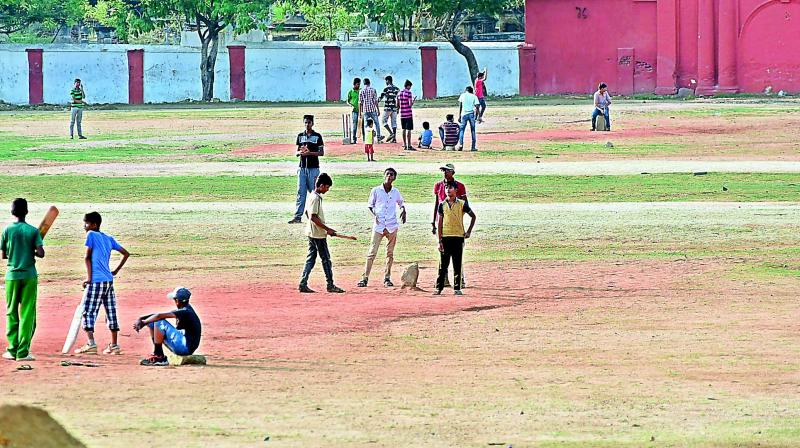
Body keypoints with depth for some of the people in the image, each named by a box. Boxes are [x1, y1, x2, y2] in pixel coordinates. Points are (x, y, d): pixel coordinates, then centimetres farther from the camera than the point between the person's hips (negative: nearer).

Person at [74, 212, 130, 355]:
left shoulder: (91, 235, -1)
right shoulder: (109, 239, 17)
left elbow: (87, 257, -7)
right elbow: (126, 254, 19)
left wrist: (89, 278, -8)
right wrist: (116, 271, 20)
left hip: (96, 280, -7)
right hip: (109, 281, 7)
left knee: (88, 311, -8)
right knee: (111, 312, 10)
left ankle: (91, 343, -20)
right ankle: (114, 345, 12)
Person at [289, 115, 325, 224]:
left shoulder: (317, 136, 0)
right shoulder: (300, 136, 12)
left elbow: (322, 152, -2)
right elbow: (296, 153, 13)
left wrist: (310, 153, -17)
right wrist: (300, 152, -11)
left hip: (313, 168, -3)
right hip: (302, 167, 3)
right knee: (300, 192, 0)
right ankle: (297, 216, -2)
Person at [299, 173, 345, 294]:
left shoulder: (313, 197, 12)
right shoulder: (316, 198, -17)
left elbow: (307, 213, 21)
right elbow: (313, 217, -23)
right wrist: (327, 229, -19)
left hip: (312, 233, 10)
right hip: (318, 234, -10)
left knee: (311, 259, 10)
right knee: (326, 259, -2)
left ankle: (303, 284, 7)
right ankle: (330, 285, 4)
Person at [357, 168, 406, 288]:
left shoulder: (396, 192, 7)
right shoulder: (376, 191, 1)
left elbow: (401, 202, 24)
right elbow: (370, 205, 9)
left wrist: (403, 210, 4)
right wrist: (374, 214, -9)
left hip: (392, 226, 2)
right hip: (378, 225, -2)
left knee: (390, 253, 6)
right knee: (372, 252, -6)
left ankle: (387, 278, 14)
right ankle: (365, 277, -5)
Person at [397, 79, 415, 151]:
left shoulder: (399, 93, 8)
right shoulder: (409, 93, -11)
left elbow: (397, 104, 10)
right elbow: (410, 104, -16)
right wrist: (412, 103, 4)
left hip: (402, 114, 6)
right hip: (408, 114, -6)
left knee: (404, 129, 13)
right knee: (409, 130, -3)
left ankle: (404, 145, 15)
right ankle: (409, 146, -5)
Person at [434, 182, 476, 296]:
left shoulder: (462, 204, 1)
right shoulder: (442, 205, 6)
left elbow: (473, 216, 11)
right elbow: (440, 223, 5)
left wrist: (469, 231, 3)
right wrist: (440, 240, 0)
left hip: (458, 237, -1)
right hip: (445, 237, 1)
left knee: (457, 264, 2)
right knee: (443, 264, 1)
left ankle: (457, 288, 8)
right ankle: (439, 287, 4)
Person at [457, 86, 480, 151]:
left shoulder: (462, 95, 9)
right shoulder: (474, 96, 7)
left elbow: (460, 106, 5)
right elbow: (477, 107, -1)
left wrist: (459, 116, 7)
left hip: (464, 114, 0)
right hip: (472, 114, 0)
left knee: (461, 129, 5)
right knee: (473, 130, 8)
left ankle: (460, 144, -15)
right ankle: (473, 147, 5)